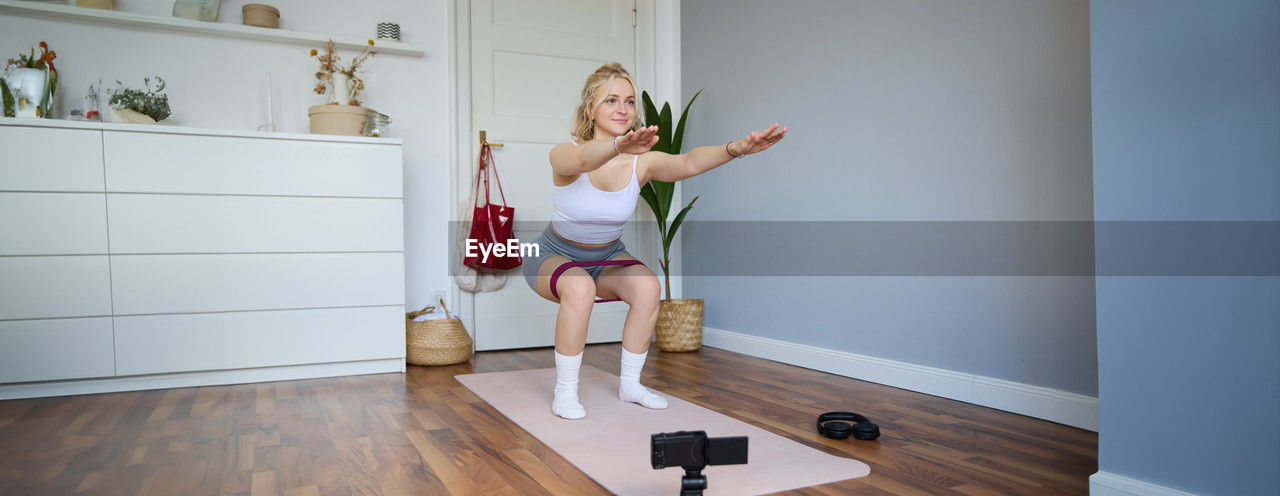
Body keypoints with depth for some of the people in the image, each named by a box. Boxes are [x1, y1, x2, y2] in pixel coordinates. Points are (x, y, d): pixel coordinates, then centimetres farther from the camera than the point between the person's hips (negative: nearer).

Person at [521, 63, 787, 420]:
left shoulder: (640, 162, -18)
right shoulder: (564, 155, -25)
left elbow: (688, 163, -39)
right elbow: (584, 159, -51)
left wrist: (738, 148, -59)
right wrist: (618, 146, -75)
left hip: (608, 256, 4)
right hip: (555, 255, -3)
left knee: (648, 286, -25)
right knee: (579, 287, -36)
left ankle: (630, 384, -4)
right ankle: (565, 391, -17)